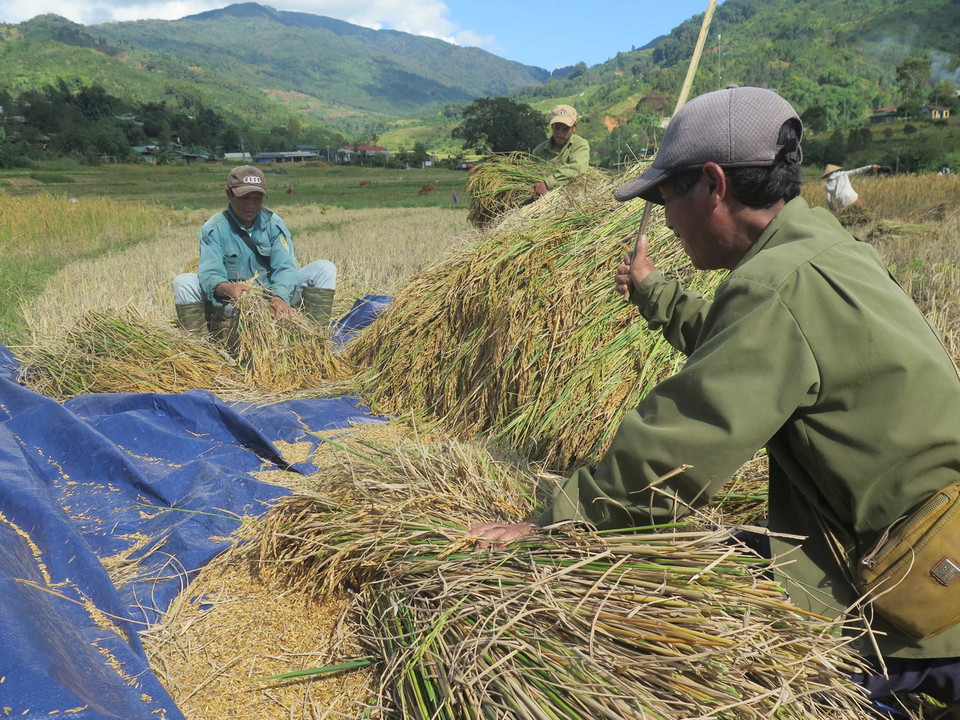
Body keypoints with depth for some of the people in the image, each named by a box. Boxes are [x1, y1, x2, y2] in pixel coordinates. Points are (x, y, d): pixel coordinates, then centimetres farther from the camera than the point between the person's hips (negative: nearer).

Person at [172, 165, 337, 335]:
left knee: (325, 268, -14)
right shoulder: (213, 229, -7)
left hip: (274, 295, 1)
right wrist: (228, 289, -45)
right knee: (183, 282, -24)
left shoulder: (273, 223, -3)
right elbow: (209, 273, -19)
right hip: (231, 305, -1)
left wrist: (280, 297, -38)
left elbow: (285, 267, -15)